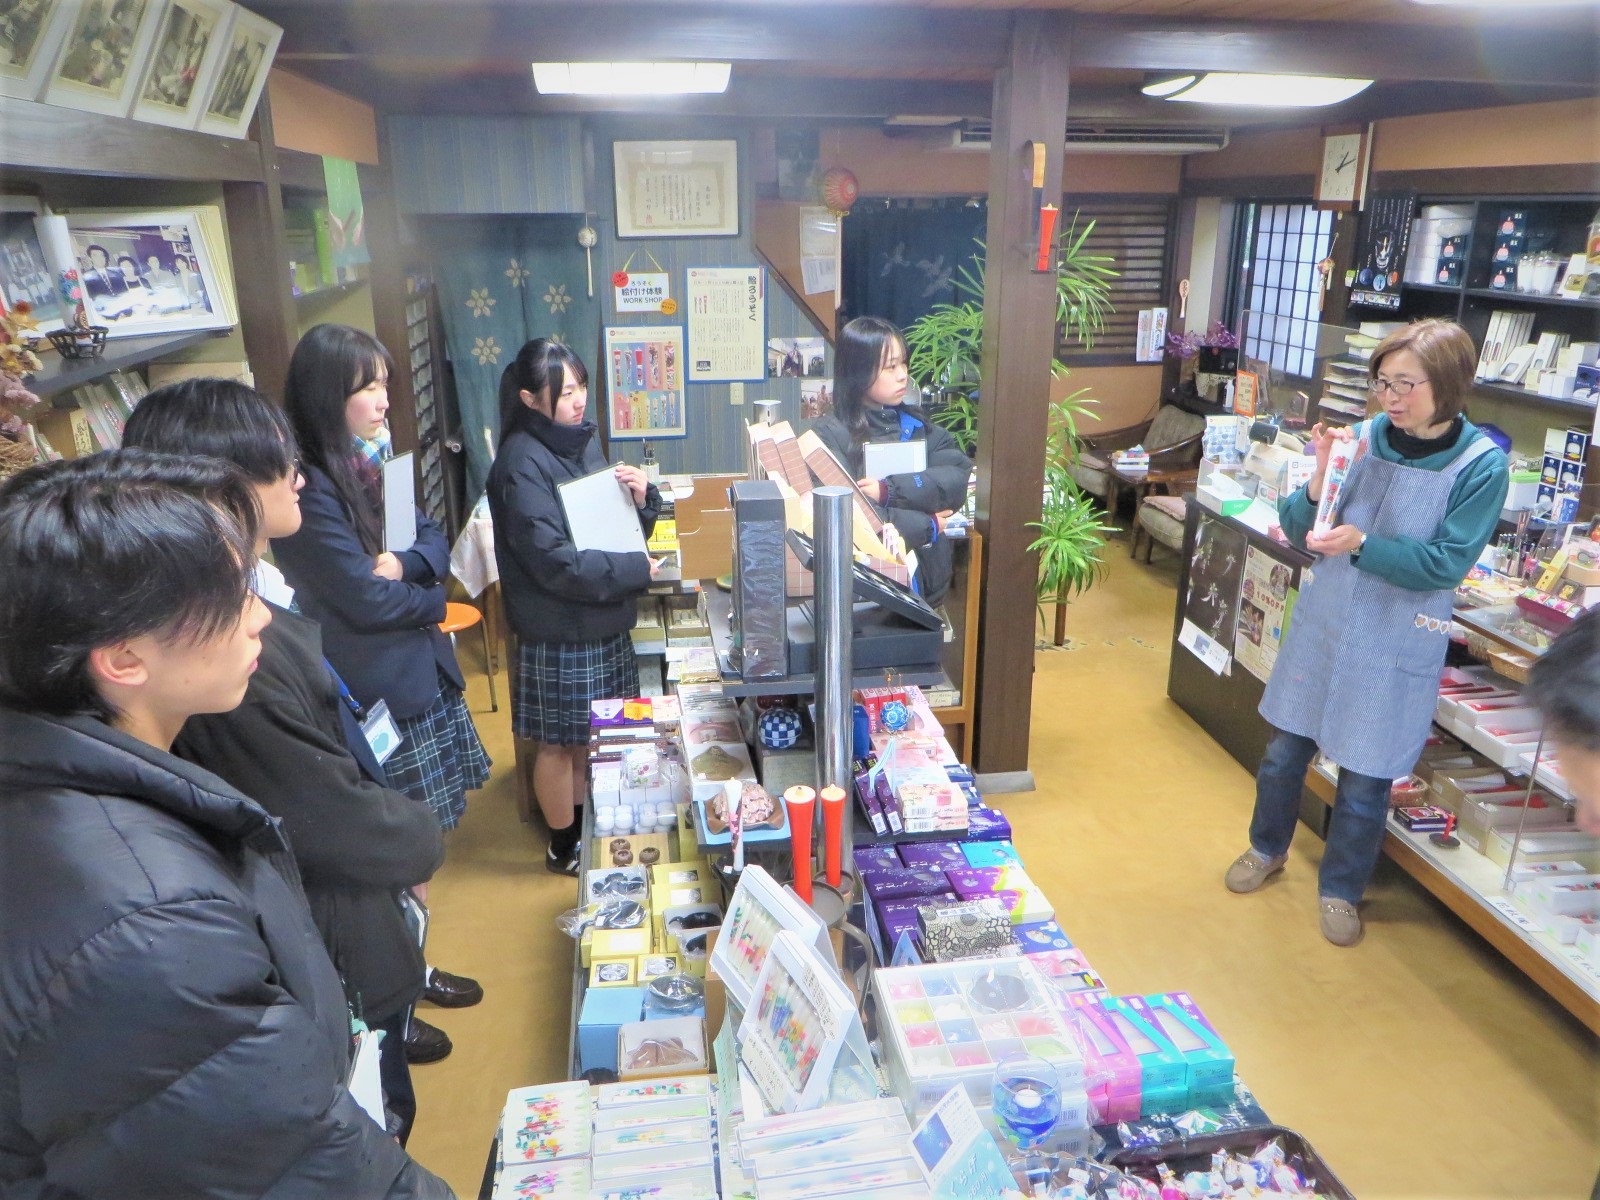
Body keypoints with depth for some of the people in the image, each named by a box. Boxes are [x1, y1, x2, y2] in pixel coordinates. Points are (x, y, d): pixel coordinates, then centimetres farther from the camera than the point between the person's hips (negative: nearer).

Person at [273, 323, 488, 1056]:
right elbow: (367, 600, -20)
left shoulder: (372, 463, 9)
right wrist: (429, 594, -1)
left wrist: (405, 563, -14)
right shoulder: (310, 491, -18)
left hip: (419, 673, 8)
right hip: (372, 691, -8)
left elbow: (434, 542, 8)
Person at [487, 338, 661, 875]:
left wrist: (641, 498, -7)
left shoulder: (582, 441, 5)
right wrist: (635, 570, -20)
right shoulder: (522, 464, -20)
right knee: (559, 743, 9)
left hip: (604, 624, 8)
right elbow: (554, 563, -25)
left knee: (590, 734, 21)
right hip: (559, 634, -8)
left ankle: (586, 823, 39)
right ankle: (564, 845, 27)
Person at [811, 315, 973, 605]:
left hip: (926, 578, 3)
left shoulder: (916, 425, 12)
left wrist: (890, 491, -14)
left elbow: (961, 478, -2)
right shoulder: (831, 435, -3)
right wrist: (926, 527, -8)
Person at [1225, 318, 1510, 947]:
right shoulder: (1366, 435, -7)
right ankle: (1267, 848, 43)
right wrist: (1321, 478, -22)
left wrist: (1363, 543, -27)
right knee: (1284, 752, 16)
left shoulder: (1482, 464, -13)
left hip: (1397, 642, -3)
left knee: (1364, 781, 8)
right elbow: (1296, 529, -4)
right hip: (1323, 620, 3)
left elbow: (1448, 563, -15)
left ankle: (1341, 888, 34)